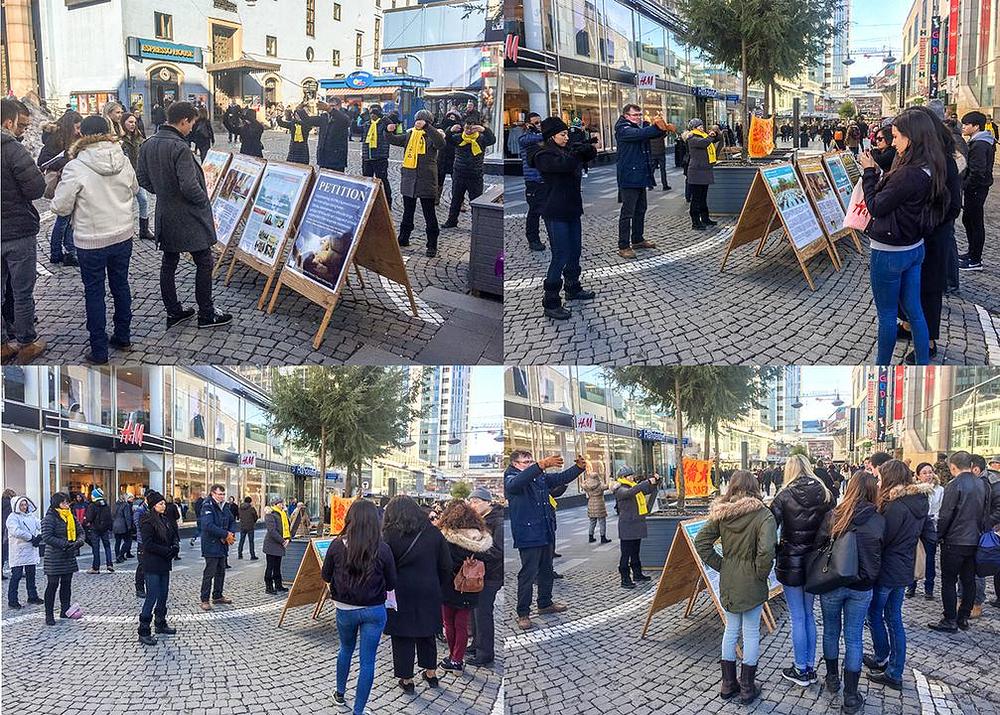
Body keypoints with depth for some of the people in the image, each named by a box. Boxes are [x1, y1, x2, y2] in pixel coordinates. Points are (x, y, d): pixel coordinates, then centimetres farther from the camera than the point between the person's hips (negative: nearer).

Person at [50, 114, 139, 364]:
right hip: (123, 235, 4)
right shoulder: (123, 161, -4)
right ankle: (123, 338, 33)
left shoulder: (76, 168, -19)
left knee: (94, 293, 6)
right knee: (121, 286, 19)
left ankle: (99, 352, 12)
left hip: (91, 241, -4)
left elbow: (60, 207, -14)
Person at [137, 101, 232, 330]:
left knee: (169, 263, 15)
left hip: (164, 215, 8)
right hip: (188, 217, -8)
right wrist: (204, 200, -8)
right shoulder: (179, 148, -23)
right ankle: (206, 314, 11)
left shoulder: (147, 145, 2)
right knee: (204, 263, 5)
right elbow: (190, 187, -26)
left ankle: (173, 311, 23)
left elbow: (143, 180, 11)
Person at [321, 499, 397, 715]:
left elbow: (325, 576, 0)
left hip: (345, 609, 2)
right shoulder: (383, 549, -15)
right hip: (374, 610, -2)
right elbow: (391, 584, -5)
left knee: (346, 649, 27)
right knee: (367, 661, 7)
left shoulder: (337, 545, -13)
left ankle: (340, 693, 43)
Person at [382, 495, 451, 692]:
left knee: (403, 636, 8)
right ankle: (431, 673, 28)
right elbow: (446, 566, 5)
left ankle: (407, 679, 14)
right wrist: (438, 587, 15)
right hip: (429, 593, 4)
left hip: (401, 594, -4)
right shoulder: (433, 533, 1)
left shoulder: (390, 536, -10)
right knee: (427, 633, 20)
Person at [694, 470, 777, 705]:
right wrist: (761, 573, -11)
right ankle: (747, 688, 18)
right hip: (752, 583, -4)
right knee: (751, 633, 9)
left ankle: (728, 684, 27)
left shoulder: (721, 513, -3)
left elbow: (701, 542, -2)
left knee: (731, 629, 18)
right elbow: (766, 551, -28)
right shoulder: (763, 515, -17)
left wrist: (719, 564, 5)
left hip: (728, 580, 4)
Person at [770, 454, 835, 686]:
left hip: (791, 563, -4)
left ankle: (801, 670, 12)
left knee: (798, 618, 4)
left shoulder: (784, 496, -11)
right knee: (809, 614, 17)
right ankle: (810, 667, 22)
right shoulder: (825, 495, 0)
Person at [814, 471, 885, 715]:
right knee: (854, 638, 7)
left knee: (831, 631, 19)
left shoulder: (833, 515, -13)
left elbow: (818, 545, -4)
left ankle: (832, 678, 36)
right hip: (862, 587, 1)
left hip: (831, 583, 0)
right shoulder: (879, 521, -9)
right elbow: (879, 554, 3)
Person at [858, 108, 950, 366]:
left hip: (890, 253, -9)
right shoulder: (930, 170, 1)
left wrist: (869, 172, -8)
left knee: (886, 314, 8)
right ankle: (923, 366, 26)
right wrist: (875, 173, 3)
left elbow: (875, 207, -18)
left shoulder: (908, 174, -28)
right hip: (915, 247, 9)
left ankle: (882, 367, 23)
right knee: (914, 310, 17)